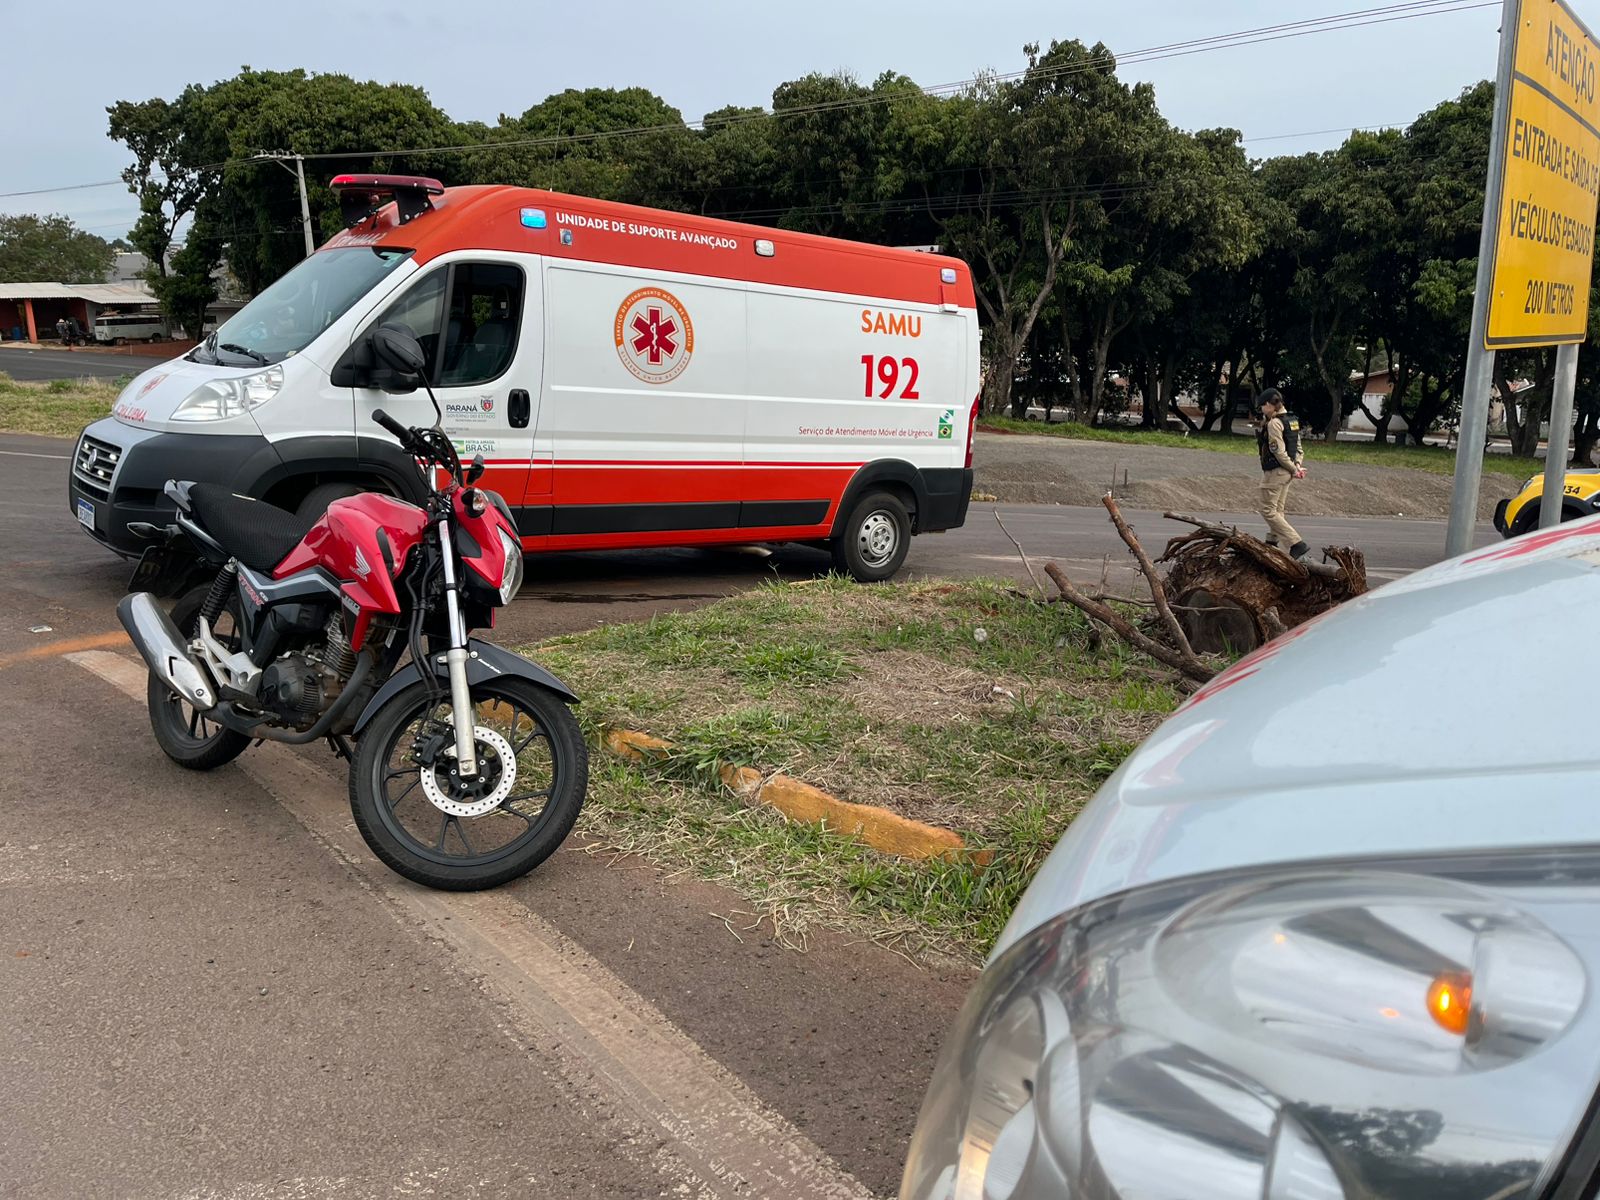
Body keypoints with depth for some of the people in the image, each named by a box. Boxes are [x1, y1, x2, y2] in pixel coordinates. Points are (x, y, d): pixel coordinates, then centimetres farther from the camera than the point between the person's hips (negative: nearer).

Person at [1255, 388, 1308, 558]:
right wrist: (1298, 464, 0)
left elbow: (1279, 452, -21)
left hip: (1275, 472, -9)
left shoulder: (1274, 423, -18)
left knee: (1268, 511, -4)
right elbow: (1298, 448, 12)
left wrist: (1294, 469, -12)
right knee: (1277, 509, 18)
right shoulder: (1292, 420, 11)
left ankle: (1297, 544, -12)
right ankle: (1272, 543, 27)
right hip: (1286, 473, 9)